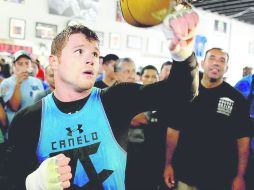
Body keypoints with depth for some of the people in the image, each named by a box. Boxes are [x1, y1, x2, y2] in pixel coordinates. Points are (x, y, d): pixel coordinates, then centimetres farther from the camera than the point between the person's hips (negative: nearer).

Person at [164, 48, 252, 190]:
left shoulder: (236, 98, -4)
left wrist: (240, 176, -7)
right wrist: (168, 164, 1)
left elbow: (243, 139, -4)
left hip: (220, 177, -1)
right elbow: (173, 130, 3)